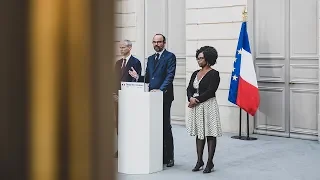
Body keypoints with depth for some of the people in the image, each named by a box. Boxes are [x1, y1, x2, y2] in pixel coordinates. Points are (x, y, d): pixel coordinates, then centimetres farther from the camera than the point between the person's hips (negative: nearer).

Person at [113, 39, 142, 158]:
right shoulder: (118, 63, 18)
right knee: (118, 122, 6)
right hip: (117, 97, 7)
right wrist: (114, 94, 5)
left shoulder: (136, 62, -4)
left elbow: (136, 81, -10)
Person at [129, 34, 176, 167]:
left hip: (164, 96, -6)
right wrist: (137, 77, 1)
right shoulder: (150, 58, 19)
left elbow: (170, 76, -12)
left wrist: (161, 89, -23)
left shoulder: (170, 57, -3)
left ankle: (168, 157, 4)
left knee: (165, 126, -3)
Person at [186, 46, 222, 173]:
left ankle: (210, 162, 4)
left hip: (208, 106, -7)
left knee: (210, 134, -1)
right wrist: (190, 98, -12)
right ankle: (199, 161, 18)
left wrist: (196, 100, -15)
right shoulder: (195, 74, 14)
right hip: (195, 106, 7)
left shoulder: (214, 74, -7)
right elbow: (189, 89, 8)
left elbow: (210, 92, -15)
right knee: (199, 134, 11)